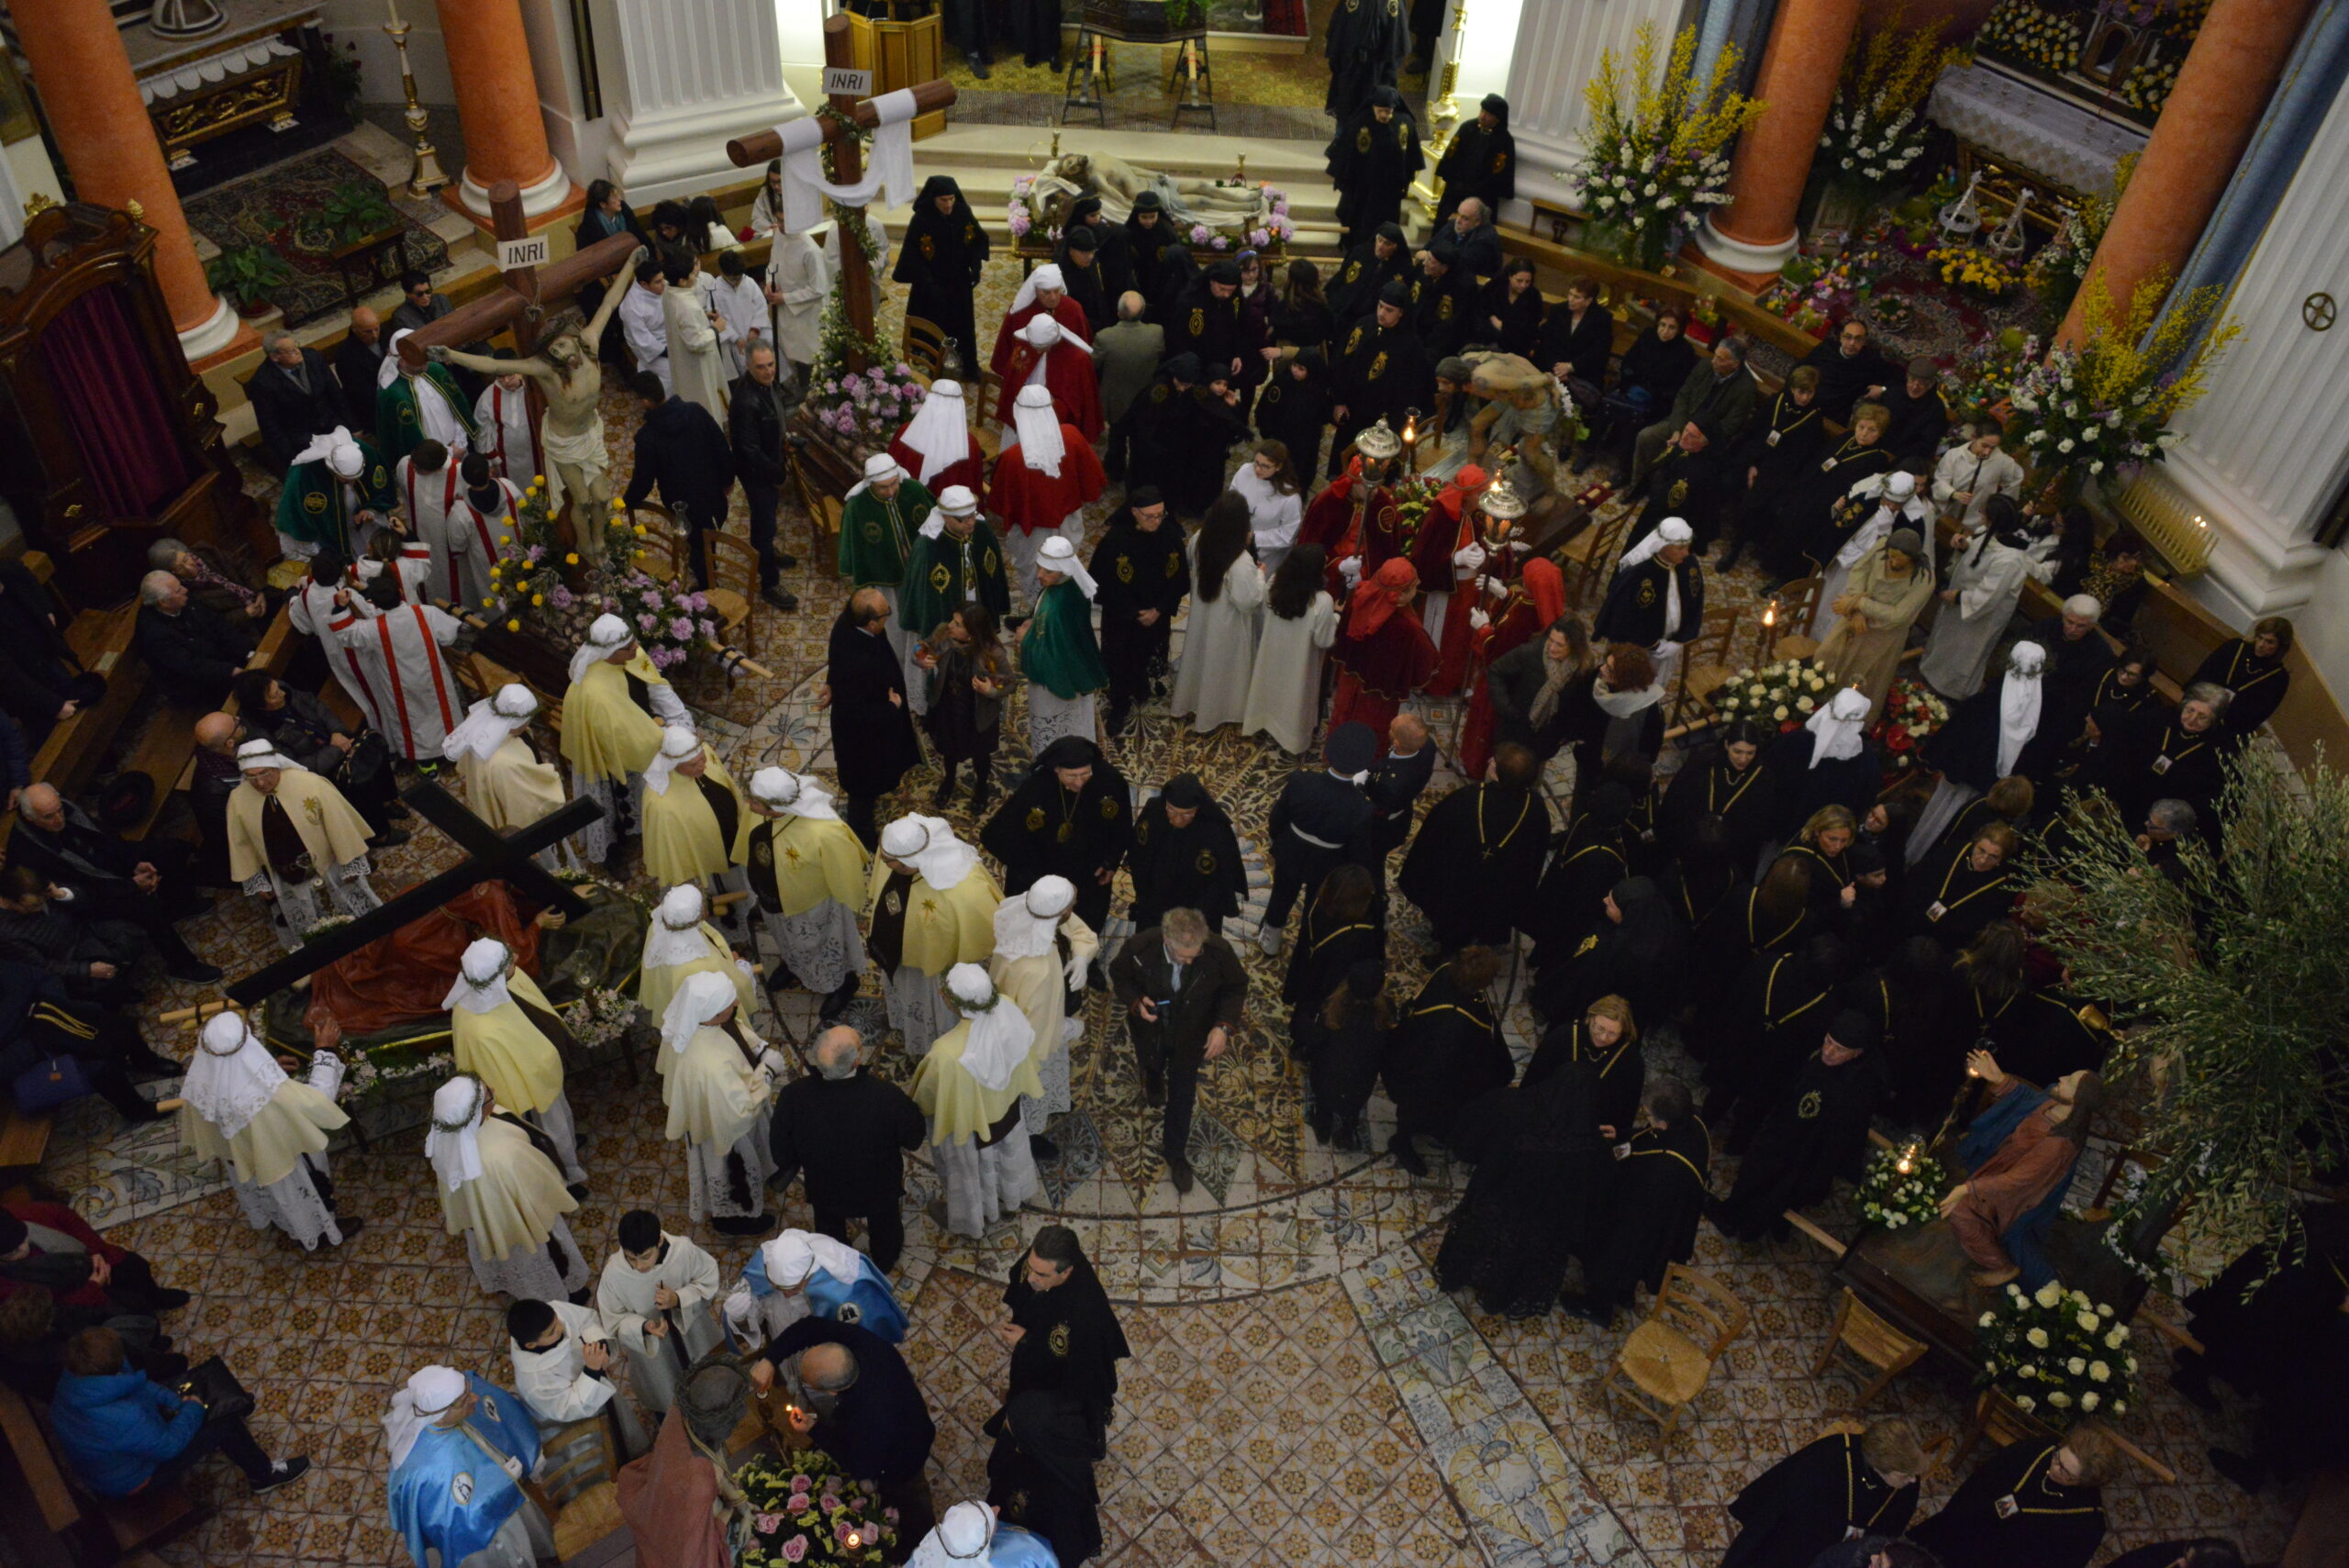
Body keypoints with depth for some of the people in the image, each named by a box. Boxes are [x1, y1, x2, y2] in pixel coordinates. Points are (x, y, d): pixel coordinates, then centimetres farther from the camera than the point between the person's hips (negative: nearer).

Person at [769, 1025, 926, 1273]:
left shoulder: (793, 1096, -33)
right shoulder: (886, 1095, -39)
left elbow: (781, 1152, -15)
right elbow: (914, 1139, -21)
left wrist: (790, 1168, 7)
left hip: (824, 1187, 1)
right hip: (879, 1186, -1)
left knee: (829, 1225, 35)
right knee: (884, 1223, 33)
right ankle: (885, 1265, 62)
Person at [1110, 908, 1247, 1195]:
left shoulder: (1219, 951, -34)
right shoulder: (1139, 947, -35)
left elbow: (1236, 987, -13)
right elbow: (1118, 975, -12)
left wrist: (1223, 1026, -27)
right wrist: (1135, 1002, -31)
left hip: (1190, 1036, -1)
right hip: (1151, 1029, 1)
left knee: (1182, 1094, 16)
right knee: (1152, 1064, 34)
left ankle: (1175, 1152, 41)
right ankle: (1153, 1081, 73)